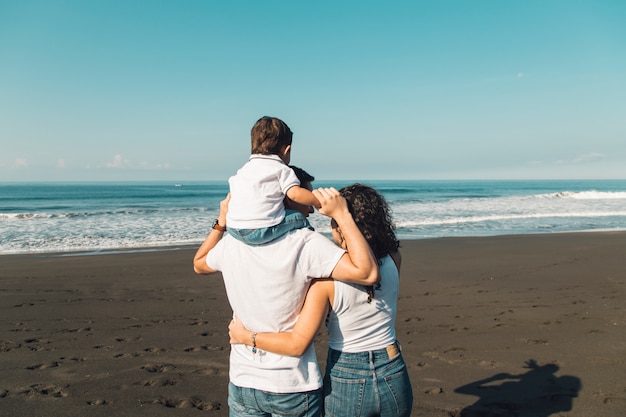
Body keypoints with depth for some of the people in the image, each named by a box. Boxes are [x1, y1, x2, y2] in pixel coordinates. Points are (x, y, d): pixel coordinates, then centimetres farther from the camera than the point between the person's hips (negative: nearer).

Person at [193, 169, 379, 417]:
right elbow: (368, 273, -26)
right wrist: (342, 215, -19)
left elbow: (199, 264, 19)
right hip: (293, 387, -4)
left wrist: (221, 222, 19)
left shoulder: (230, 242, -2)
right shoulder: (305, 243, -19)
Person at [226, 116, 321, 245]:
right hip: (261, 232, -6)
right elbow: (294, 193, -12)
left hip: (233, 229, 7)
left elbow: (232, 196, 25)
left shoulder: (243, 170, 20)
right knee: (299, 219, 10)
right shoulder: (281, 169, 1)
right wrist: (320, 202, -3)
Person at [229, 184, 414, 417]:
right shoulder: (393, 260, -11)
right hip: (392, 376, 4)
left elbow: (297, 344, -20)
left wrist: (246, 336, -8)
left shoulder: (326, 277, -20)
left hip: (346, 380, -3)